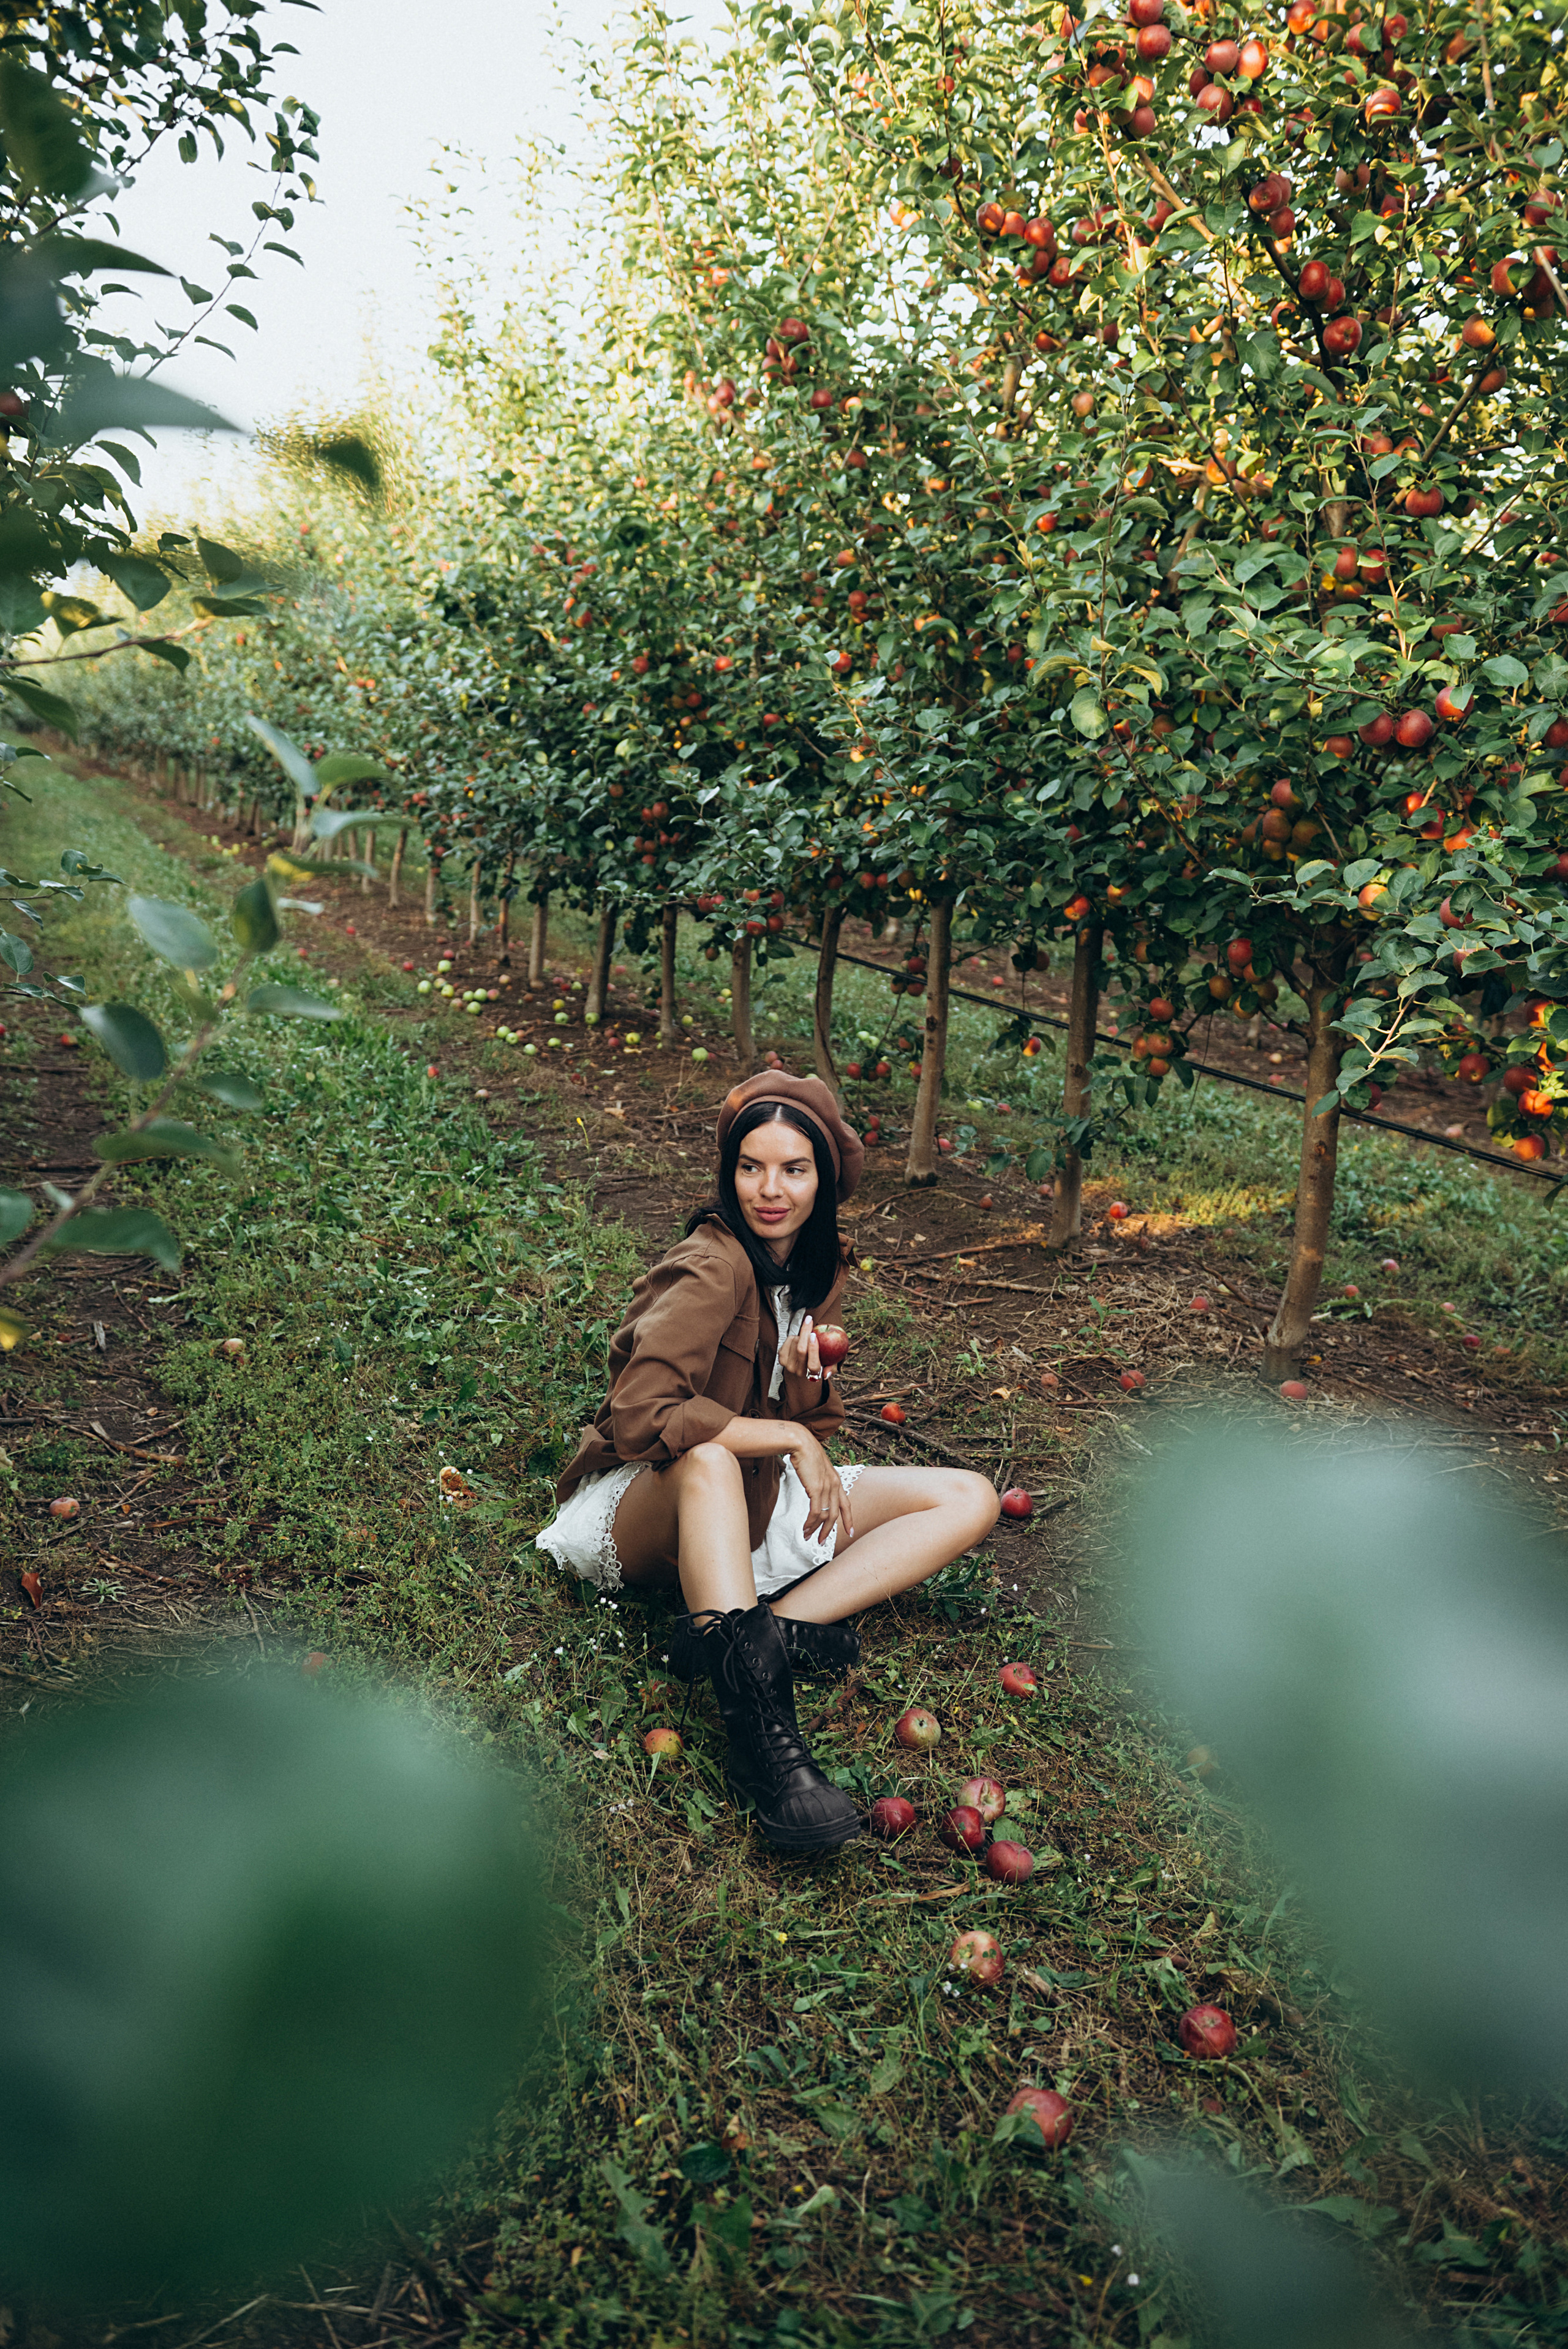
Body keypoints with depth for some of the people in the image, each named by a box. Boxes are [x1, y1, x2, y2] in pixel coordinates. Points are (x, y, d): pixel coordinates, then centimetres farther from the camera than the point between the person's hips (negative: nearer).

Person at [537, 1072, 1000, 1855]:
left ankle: (774, 1626, -24)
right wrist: (790, 1438, -25)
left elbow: (813, 1427, 9)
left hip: (754, 1504, 8)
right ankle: (760, 1732, -48)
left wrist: (807, 1385, -14)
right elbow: (639, 1414, -31)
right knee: (707, 1457, -43)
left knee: (970, 1499, -6)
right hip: (642, 1513, -7)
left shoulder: (815, 1269, 4)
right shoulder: (713, 1267, -20)